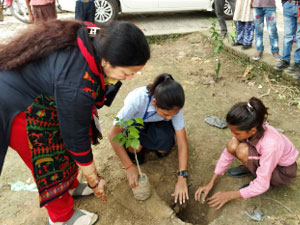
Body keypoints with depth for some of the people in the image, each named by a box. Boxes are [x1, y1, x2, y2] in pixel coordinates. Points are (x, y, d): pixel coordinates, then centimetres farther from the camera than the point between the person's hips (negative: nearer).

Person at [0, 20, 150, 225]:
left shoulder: (96, 43, -13)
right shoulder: (77, 83, -37)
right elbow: (76, 138, -25)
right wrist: (94, 182, -11)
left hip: (33, 84, 8)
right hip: (17, 104, -8)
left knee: (64, 141, 17)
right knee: (51, 159, 5)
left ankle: (72, 186, 42)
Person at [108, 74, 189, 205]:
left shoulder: (173, 106, -31)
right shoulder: (136, 99, -40)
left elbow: (182, 142, -25)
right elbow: (113, 135, -34)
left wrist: (182, 179, -28)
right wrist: (129, 167, -35)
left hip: (157, 124, 2)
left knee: (164, 148, -29)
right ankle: (136, 150, 2)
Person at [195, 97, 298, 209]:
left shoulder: (269, 145, -40)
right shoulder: (248, 130, -23)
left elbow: (261, 186, -32)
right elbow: (228, 153, -11)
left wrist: (229, 195, -24)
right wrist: (211, 183, -13)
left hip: (284, 171, -5)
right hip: (263, 158, 6)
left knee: (243, 151, -32)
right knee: (232, 146, -22)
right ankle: (252, 167, 8)